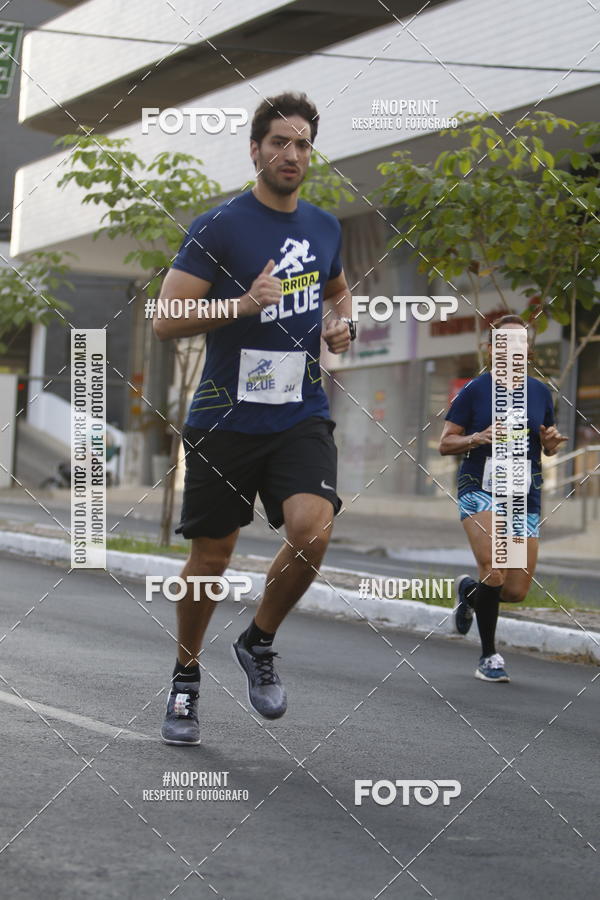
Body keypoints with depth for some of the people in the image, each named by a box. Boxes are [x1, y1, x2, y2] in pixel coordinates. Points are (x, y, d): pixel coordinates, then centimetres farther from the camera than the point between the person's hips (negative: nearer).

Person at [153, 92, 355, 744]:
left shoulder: (324, 227, 10)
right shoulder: (218, 227, -6)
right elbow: (164, 320, -10)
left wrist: (342, 323, 9)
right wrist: (244, 304, -23)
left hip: (301, 416, 3)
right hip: (225, 417, -3)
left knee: (312, 528, -20)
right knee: (210, 558, 4)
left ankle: (259, 645, 6)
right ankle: (185, 683, 27)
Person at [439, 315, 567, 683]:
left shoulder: (540, 391, 9)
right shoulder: (476, 390, -1)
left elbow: (548, 447, 20)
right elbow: (445, 443, 1)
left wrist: (551, 441, -4)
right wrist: (478, 438, -18)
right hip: (480, 488, -4)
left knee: (517, 591, -1)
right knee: (495, 571, -23)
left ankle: (468, 590, 34)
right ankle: (489, 656, -4)